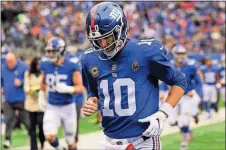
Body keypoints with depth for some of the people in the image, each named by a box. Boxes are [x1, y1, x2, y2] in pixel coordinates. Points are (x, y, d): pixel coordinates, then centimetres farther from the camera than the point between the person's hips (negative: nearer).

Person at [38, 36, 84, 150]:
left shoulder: (71, 67, -13)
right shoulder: (45, 65, -1)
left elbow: (80, 88, -12)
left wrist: (68, 89, -29)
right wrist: (41, 96, 9)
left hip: (67, 107, -2)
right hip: (52, 107, 2)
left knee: (70, 141, 9)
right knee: (49, 137, -15)